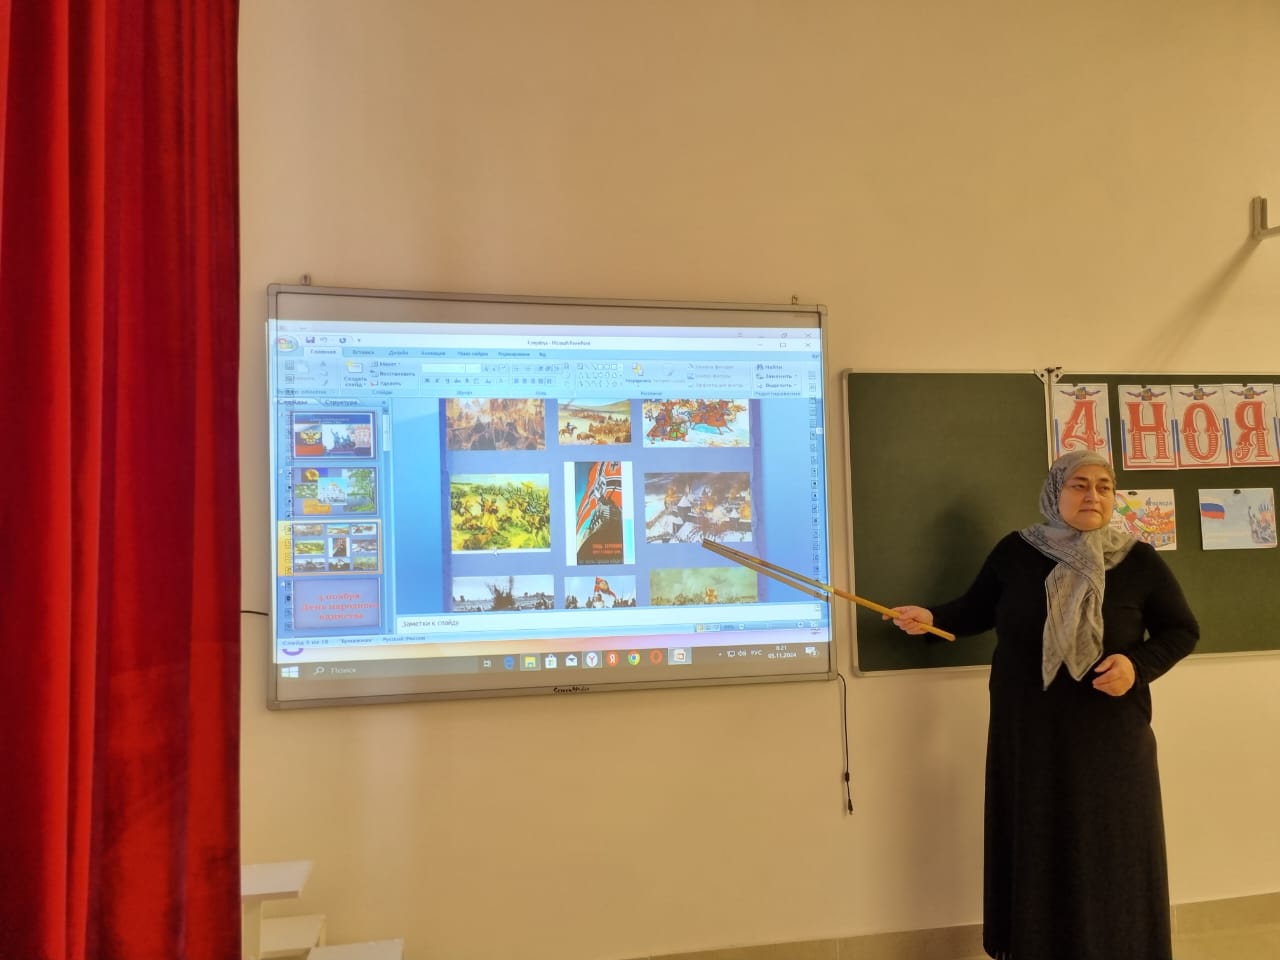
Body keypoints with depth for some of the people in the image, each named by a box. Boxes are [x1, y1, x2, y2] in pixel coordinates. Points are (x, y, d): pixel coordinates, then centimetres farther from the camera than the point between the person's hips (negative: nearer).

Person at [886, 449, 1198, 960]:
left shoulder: (1140, 561, -4)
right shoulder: (1014, 552, -3)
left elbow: (1182, 630, 5)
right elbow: (977, 609, 9)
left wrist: (1138, 665, -12)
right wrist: (932, 618, -9)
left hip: (1109, 737, 0)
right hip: (1028, 736, 1)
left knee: (1111, 859, 8)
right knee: (1034, 854, 10)